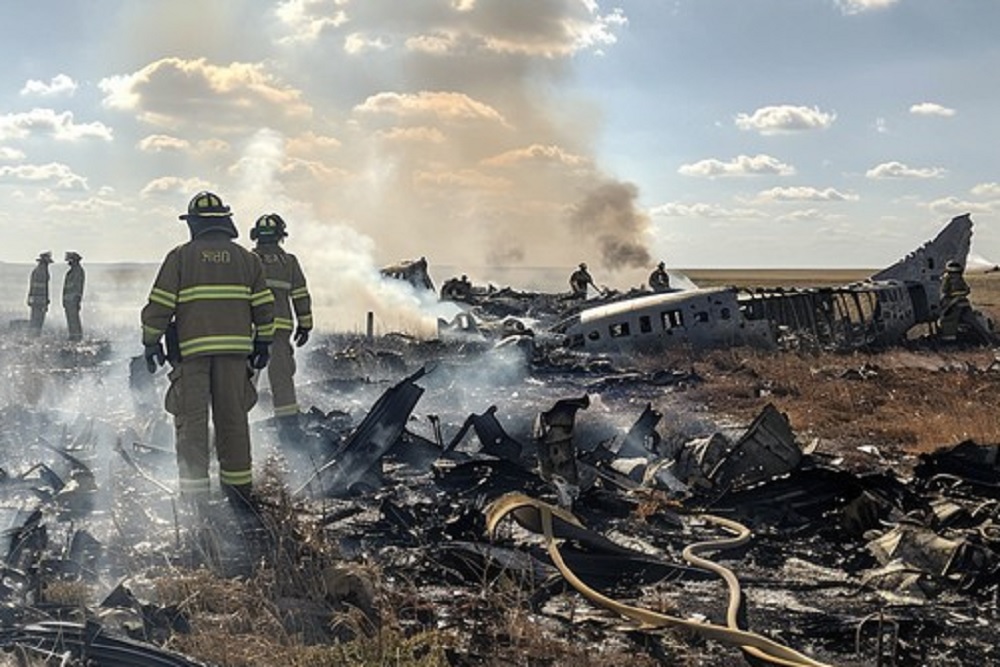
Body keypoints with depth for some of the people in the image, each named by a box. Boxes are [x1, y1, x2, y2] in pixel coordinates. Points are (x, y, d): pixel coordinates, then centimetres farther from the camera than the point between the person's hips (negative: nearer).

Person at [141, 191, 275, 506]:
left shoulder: (180, 256, 1)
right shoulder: (247, 258, 9)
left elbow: (159, 304, -2)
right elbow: (264, 306, 10)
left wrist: (151, 342, 6)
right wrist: (263, 343, 19)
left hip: (192, 349, -2)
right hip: (236, 348, 3)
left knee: (192, 417, 3)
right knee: (232, 416, 9)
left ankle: (194, 487, 2)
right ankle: (239, 483, 12)